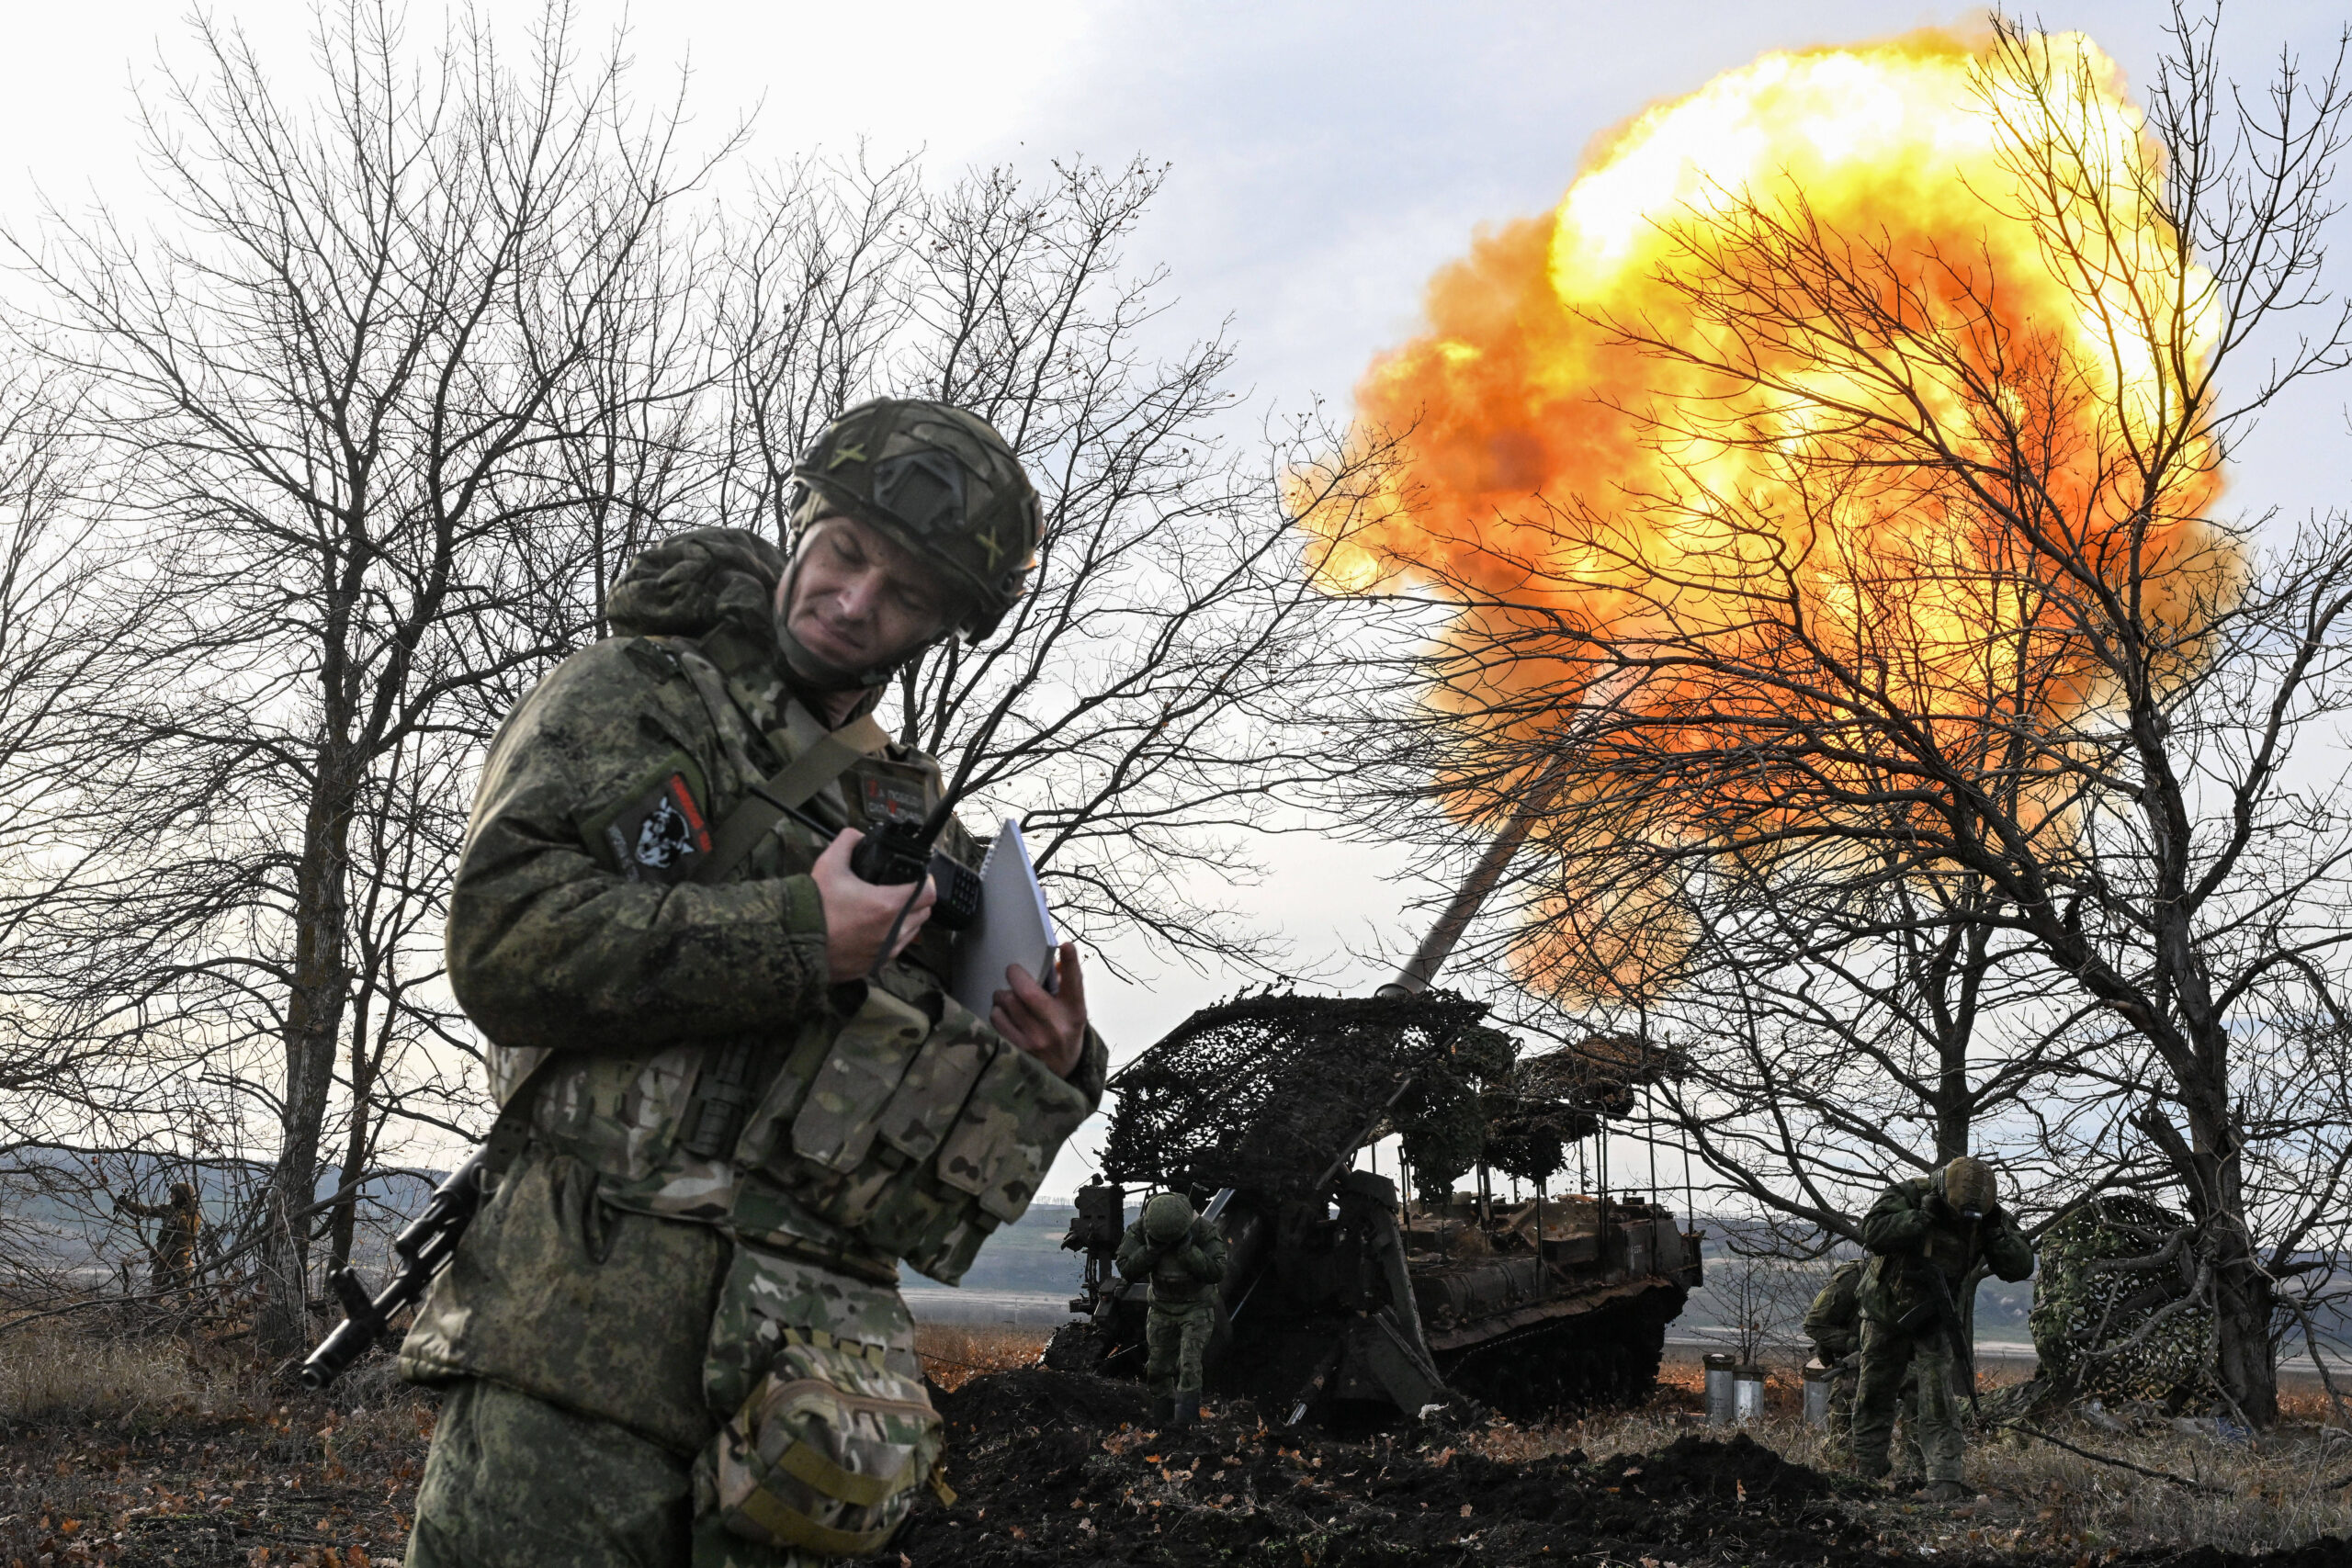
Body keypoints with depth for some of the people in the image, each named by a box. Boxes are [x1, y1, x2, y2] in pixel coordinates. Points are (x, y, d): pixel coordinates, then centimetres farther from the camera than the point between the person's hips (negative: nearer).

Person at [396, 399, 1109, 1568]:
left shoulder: (923, 825, 21)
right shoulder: (638, 695, 4)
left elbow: (960, 1125, 27)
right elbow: (506, 938, -13)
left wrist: (1053, 1073, 4)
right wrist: (797, 938, -14)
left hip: (814, 1371, 6)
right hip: (598, 1332, -5)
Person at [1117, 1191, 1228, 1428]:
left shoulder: (1203, 1231, -26)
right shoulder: (1140, 1229, -19)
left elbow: (1216, 1272, -30)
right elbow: (1126, 1269, -21)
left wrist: (1187, 1248, -39)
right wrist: (1152, 1249, -35)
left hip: (1196, 1306, -3)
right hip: (1162, 1306, 3)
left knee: (1189, 1364, -18)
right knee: (1157, 1368, 8)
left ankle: (1184, 1420, -16)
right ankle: (1162, 1421, 25)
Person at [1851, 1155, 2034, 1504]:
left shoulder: (1989, 1215, -12)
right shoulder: (1909, 1195, -22)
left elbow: (2021, 1267, -14)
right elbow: (1873, 1232, -36)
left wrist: (1995, 1233, -28)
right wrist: (1923, 1216, -38)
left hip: (1933, 1320, 1)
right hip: (1885, 1313, -1)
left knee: (1938, 1403, -12)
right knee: (1873, 1397, 10)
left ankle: (1945, 1482, -13)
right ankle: (1867, 1473, 26)